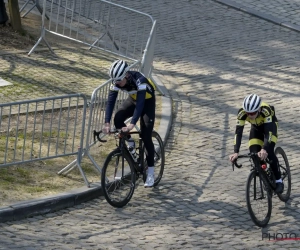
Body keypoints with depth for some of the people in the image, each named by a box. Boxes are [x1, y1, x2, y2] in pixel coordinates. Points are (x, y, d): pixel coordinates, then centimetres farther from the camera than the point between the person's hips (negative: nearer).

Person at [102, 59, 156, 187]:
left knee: (146, 136, -13)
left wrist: (132, 124, -53)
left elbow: (140, 104, -44)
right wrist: (107, 123, -36)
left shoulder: (139, 80, -38)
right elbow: (110, 101, -24)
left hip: (147, 101, -5)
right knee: (118, 119, -24)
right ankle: (130, 144, 2)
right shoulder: (116, 82, -23)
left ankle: (150, 172, -5)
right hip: (133, 99, 5)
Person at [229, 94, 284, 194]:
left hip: (270, 123, -3)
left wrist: (264, 149, -61)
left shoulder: (265, 110, -43)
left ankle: (278, 180, -6)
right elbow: (238, 132, -37)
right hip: (256, 127, 3)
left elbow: (268, 132, -47)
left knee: (269, 152, -23)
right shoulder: (242, 113, -35)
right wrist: (236, 152, -49)